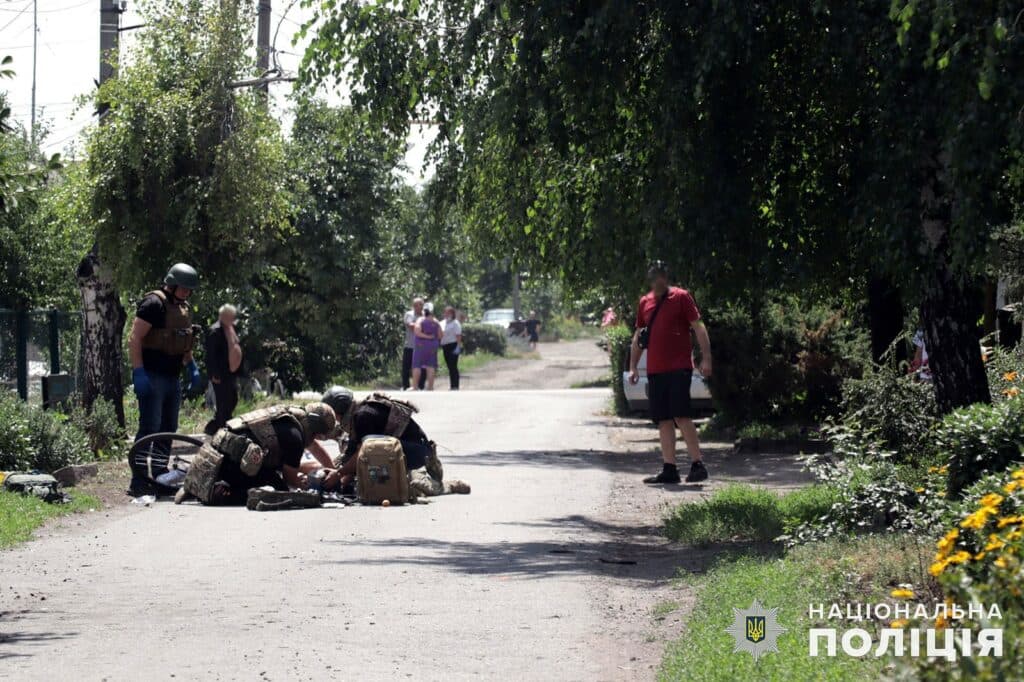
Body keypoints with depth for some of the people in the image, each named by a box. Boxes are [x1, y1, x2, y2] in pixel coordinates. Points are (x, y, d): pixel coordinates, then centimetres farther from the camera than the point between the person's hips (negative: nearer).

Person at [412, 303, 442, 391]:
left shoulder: (420, 320, -7)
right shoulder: (436, 322, 3)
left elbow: (417, 331, -22)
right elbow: (440, 336, 3)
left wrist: (426, 336, -12)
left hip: (421, 345, -3)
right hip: (432, 346, 3)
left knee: (417, 365, 1)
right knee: (431, 366, 4)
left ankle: (415, 386, -2)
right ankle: (430, 387, 1)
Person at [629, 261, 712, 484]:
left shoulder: (681, 297, -2)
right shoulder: (644, 303, 14)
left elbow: (698, 327, -5)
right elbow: (638, 337, 20)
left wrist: (706, 358, -14)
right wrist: (633, 367, 15)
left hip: (679, 368, -6)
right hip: (655, 371, 6)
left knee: (681, 415, -12)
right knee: (663, 420, 4)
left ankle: (698, 464, -8)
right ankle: (669, 469, 7)